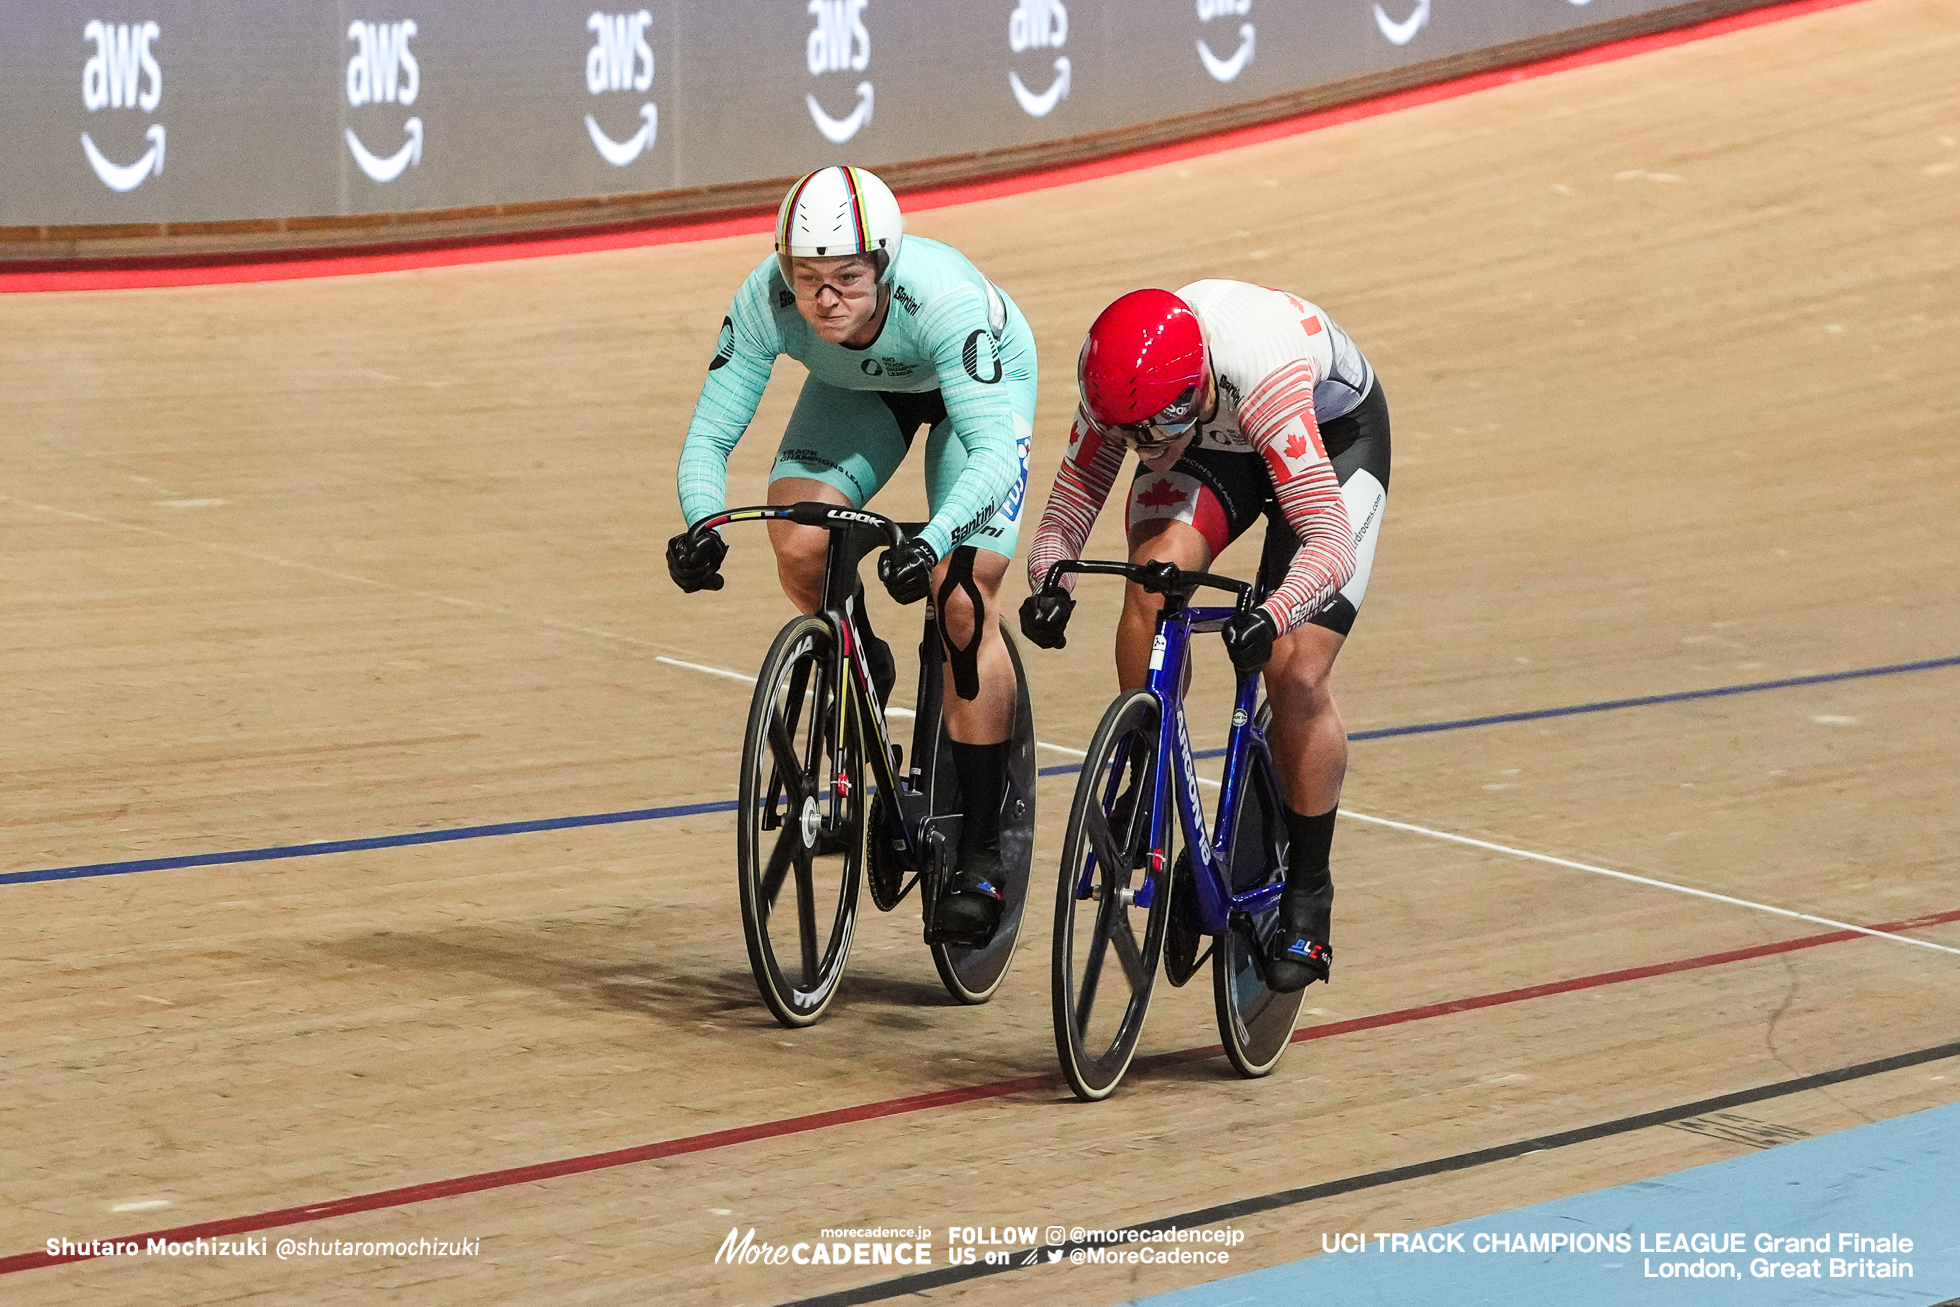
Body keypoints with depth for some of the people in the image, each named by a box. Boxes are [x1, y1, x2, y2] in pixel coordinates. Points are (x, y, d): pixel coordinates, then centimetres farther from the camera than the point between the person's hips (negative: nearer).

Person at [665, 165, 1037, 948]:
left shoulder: (942, 296, -42)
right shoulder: (766, 302, -33)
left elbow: (992, 453, -45)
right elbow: (709, 435, -28)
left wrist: (934, 541, -62)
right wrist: (701, 525, -48)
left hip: (981, 381, -3)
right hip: (858, 387, 3)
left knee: (962, 604, -15)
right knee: (798, 543, -24)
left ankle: (980, 856, -5)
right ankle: (862, 671, 11)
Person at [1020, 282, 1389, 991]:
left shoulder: (1260, 374, -43)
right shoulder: (1115, 376, -29)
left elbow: (1330, 541, -45)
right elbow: (1074, 495, -17)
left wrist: (1272, 616, -62)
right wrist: (1048, 580, -36)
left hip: (1332, 435, -4)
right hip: (1215, 446, 4)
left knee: (1296, 674, -16)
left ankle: (1307, 895, 2)